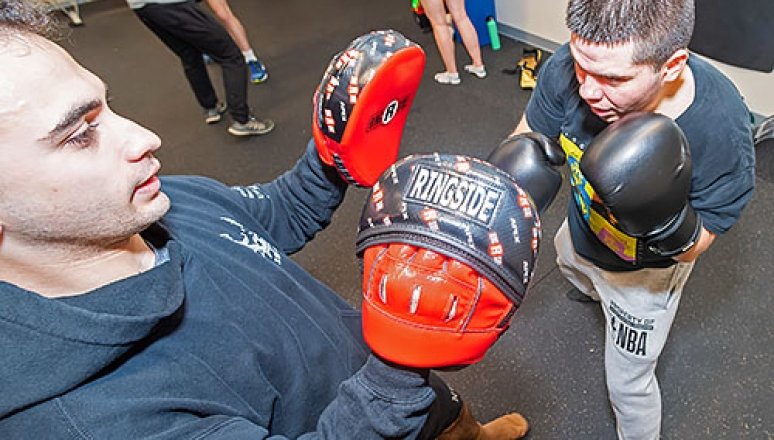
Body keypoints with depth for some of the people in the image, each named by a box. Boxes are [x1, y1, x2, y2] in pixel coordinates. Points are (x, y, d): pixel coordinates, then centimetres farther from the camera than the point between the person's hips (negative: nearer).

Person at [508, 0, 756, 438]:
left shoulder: (721, 129, -40)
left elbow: (693, 248, -25)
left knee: (629, 384, 12)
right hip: (581, 230, 5)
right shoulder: (573, 66, -34)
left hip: (643, 271, -4)